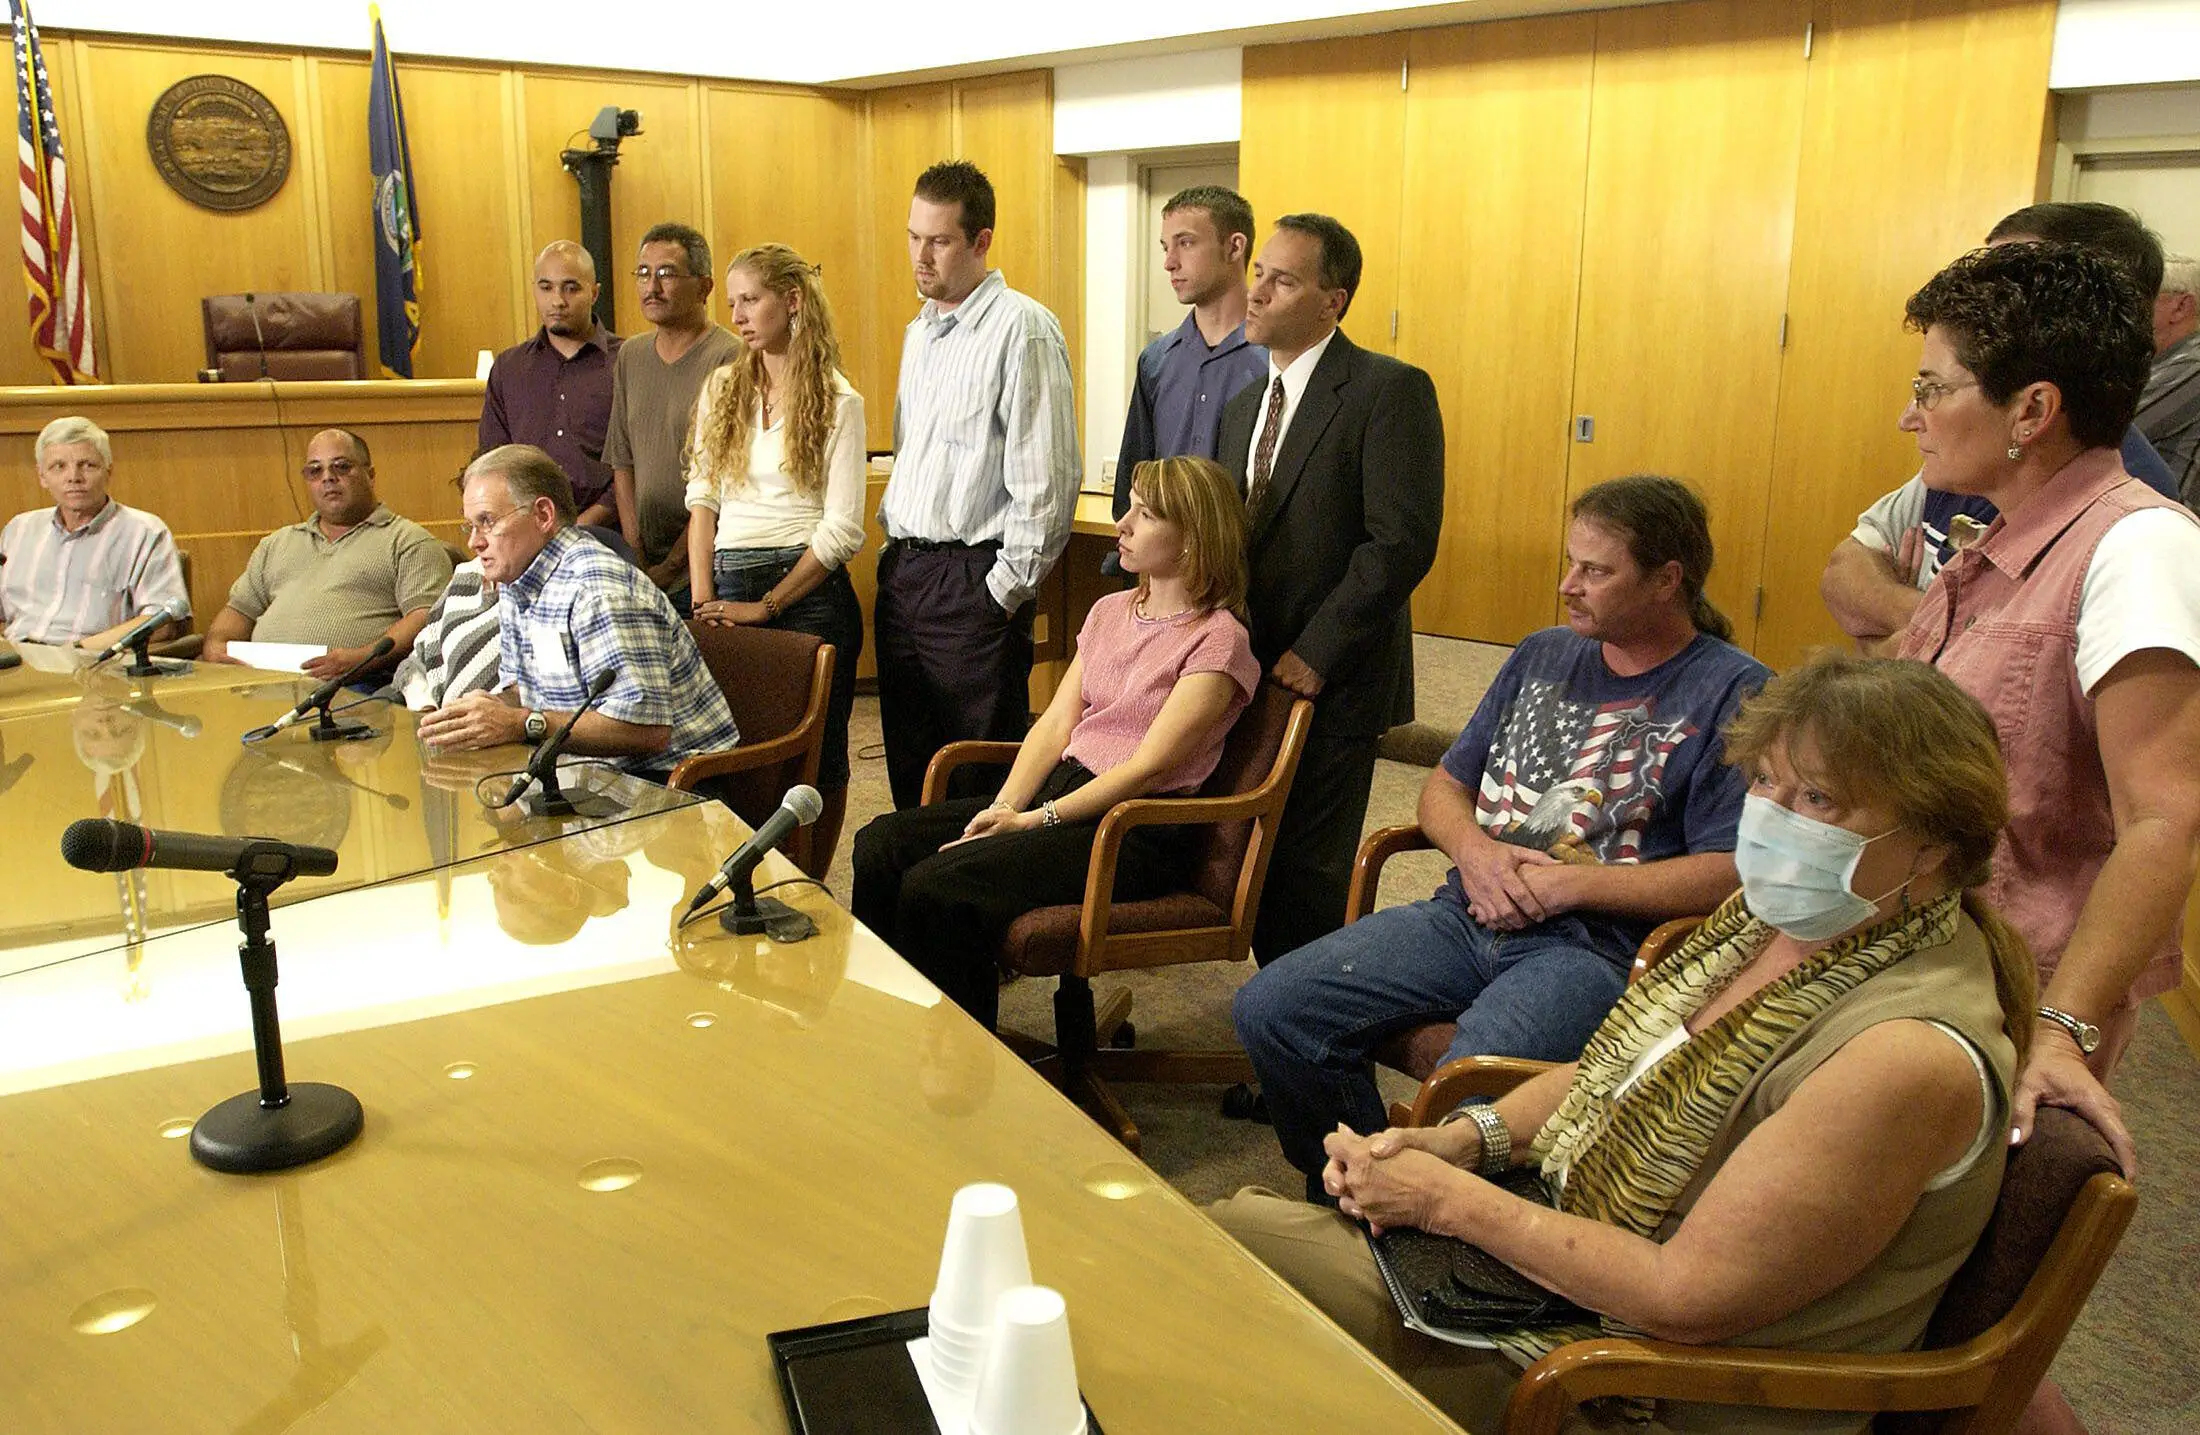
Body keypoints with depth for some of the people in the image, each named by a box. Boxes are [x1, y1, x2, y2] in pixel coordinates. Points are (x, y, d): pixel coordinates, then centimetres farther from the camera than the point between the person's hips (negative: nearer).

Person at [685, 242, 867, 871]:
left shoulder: (837, 401, -3)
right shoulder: (722, 389, 12)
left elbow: (842, 529, -8)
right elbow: (702, 500, 9)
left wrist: (765, 607, -12)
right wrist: (703, 601, -3)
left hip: (809, 593, -4)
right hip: (729, 588, 4)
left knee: (817, 756, 4)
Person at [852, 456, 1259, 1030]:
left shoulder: (1217, 638, -7)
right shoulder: (1110, 611, 17)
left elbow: (1149, 767, -14)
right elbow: (1056, 723, 9)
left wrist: (1036, 819, -17)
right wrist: (1004, 807, -7)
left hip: (1139, 829, -8)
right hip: (1064, 791, 8)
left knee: (936, 887, -25)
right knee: (883, 842, -10)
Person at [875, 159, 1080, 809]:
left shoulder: (1022, 329, -12)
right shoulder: (920, 330, 16)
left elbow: (1047, 480, -16)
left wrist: (1006, 591, -14)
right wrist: (895, 547, 15)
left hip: (972, 582, -8)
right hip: (902, 572, 8)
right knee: (910, 773, 15)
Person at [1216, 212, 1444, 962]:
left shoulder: (1390, 391, -11)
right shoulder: (1244, 403, 15)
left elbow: (1402, 541, -18)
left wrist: (1315, 653, -17)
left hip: (1329, 680, -7)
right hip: (1251, 674, 7)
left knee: (1306, 872, 1)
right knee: (1256, 862, 12)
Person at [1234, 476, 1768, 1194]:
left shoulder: (1734, 691, -1)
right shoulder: (1543, 655, 19)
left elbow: (1730, 873, -11)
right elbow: (1445, 785, 22)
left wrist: (1565, 883, -11)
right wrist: (1473, 849, -2)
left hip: (1595, 945, -6)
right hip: (1469, 915, 7)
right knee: (1269, 1009, -11)